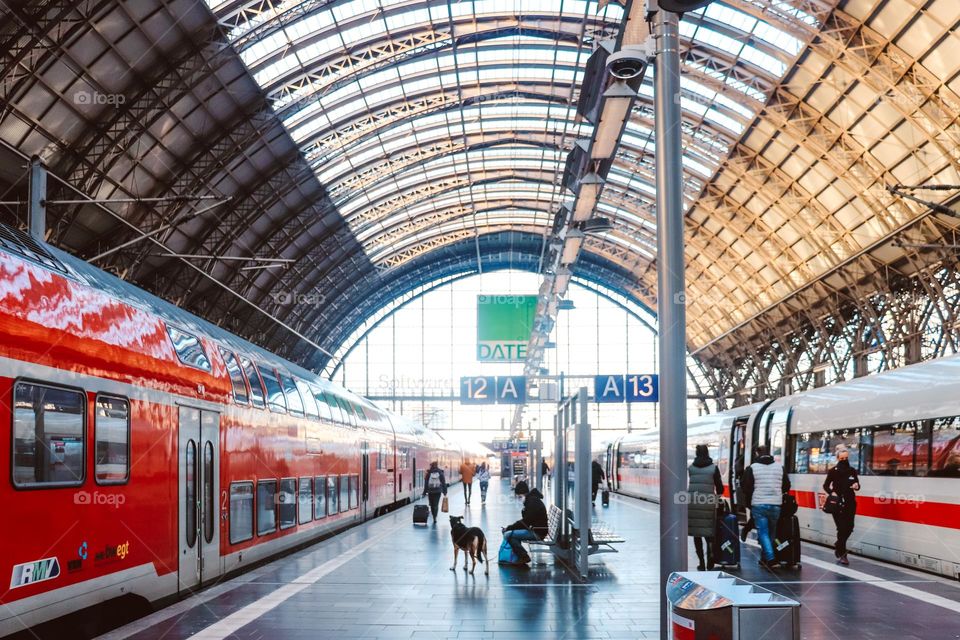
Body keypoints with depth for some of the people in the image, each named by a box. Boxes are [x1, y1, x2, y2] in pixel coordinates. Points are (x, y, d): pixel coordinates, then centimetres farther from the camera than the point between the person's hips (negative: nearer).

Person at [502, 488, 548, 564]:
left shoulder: (533, 503, -18)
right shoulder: (533, 501, 13)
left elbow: (525, 522, -18)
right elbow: (526, 520, 14)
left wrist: (509, 528, -12)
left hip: (537, 533, -10)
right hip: (535, 530, 10)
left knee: (507, 535, -17)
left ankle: (524, 557, -9)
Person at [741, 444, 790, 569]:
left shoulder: (752, 468, -4)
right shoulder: (780, 467, 6)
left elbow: (747, 489, -3)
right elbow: (786, 486, 12)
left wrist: (749, 504, 13)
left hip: (759, 505, -3)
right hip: (775, 505, 3)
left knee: (763, 532, 0)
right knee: (771, 533, 15)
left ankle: (770, 559, -14)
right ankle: (765, 558, 22)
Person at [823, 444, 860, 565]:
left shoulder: (852, 471, 8)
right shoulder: (833, 471, -2)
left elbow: (857, 485, 11)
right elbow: (826, 486, 3)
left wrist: (856, 486, -12)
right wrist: (831, 493, -15)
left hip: (850, 503, 4)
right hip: (837, 503, -4)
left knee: (849, 528, 5)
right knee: (842, 528, -6)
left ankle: (838, 548, 31)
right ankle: (841, 554, 3)